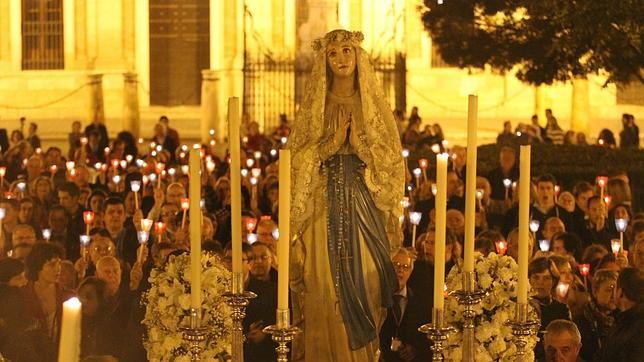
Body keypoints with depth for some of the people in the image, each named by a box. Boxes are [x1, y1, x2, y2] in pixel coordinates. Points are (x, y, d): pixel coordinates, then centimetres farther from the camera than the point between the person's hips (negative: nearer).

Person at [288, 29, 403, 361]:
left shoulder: (375, 105, 8)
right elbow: (299, 159, 1)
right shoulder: (314, 106, 7)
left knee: (366, 282, -4)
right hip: (325, 205, 0)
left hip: (365, 204, 1)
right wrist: (333, 142, -12)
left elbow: (391, 160, 4)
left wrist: (360, 144, -11)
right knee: (326, 284, -5)